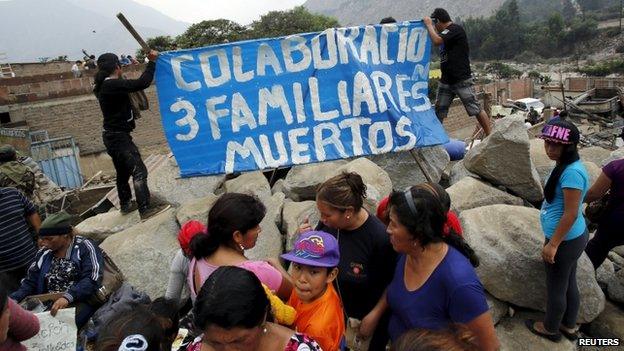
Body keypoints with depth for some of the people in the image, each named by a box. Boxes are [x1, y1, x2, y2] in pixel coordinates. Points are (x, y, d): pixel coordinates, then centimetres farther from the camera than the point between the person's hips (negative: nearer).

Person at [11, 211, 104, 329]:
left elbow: (92, 280, -15)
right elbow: (30, 282, 14)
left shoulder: (84, 247, -4)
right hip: (47, 303, 6)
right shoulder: (44, 253, 15)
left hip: (79, 301, -5)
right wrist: (13, 300, -5)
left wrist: (68, 297, -29)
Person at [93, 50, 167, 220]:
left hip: (113, 136, 10)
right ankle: (145, 209, -15)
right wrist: (152, 61, -15)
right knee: (139, 170, -13)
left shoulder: (104, 86, 10)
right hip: (119, 136, -10)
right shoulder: (114, 85, -19)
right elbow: (142, 83, -25)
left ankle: (126, 205, 34)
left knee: (123, 172, 20)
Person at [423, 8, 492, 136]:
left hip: (462, 80, -8)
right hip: (446, 81, 9)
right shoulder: (446, 33, 17)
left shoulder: (456, 29, -10)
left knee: (476, 109, -6)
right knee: (438, 112, 4)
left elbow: (436, 41, -21)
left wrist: (428, 24, -10)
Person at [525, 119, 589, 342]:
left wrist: (552, 245, -20)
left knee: (555, 287, 10)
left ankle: (550, 329, 31)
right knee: (569, 283, 23)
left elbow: (571, 214, -25)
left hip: (565, 241, -9)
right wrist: (555, 241, 23)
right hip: (573, 238, 9)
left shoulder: (571, 172, -26)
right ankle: (569, 326, 40)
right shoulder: (566, 166, 5)